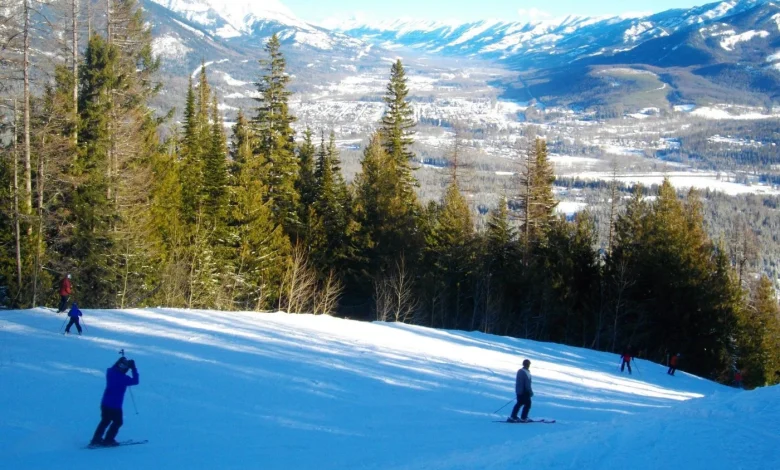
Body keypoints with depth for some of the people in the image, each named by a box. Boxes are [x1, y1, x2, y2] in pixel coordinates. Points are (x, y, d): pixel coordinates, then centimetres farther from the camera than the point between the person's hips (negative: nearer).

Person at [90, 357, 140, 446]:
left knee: (105, 421, 22)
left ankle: (96, 439, 21)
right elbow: (135, 381, -9)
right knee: (118, 422, 13)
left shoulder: (110, 372, -4)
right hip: (115, 405, -7)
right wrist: (134, 369, -5)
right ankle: (108, 440, 12)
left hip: (105, 403, 7)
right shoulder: (123, 378, -21)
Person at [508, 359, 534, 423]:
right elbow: (527, 384, -20)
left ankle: (513, 417, 16)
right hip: (524, 392, -8)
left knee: (519, 403, 18)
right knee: (527, 404, 5)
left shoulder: (519, 371, 7)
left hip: (518, 391, 8)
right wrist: (531, 392, -11)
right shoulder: (526, 373, -20)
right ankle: (523, 418, 5)